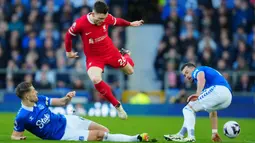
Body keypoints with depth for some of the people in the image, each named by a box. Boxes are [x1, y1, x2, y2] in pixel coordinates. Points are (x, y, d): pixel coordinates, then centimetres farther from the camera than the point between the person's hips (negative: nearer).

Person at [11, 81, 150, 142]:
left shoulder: (39, 99, -3)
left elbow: (62, 103, 6)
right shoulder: (22, 117, -20)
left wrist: (67, 98, -17)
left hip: (68, 121, 7)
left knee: (105, 130, -4)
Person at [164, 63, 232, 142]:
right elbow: (213, 111, 38)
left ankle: (191, 137, -14)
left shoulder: (197, 70, 17)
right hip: (228, 98, 9)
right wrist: (214, 132, 38)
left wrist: (198, 94, -25)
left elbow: (201, 77, -14)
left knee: (189, 109, -1)